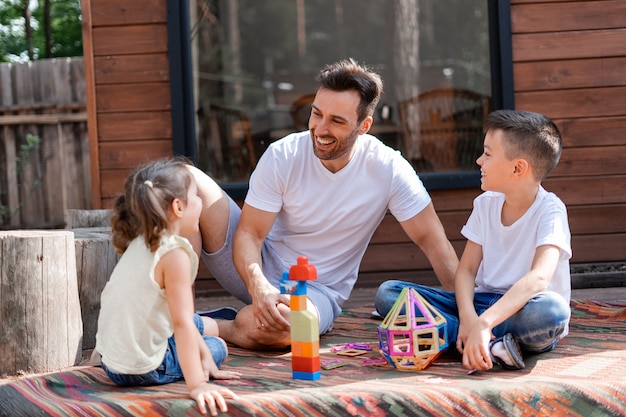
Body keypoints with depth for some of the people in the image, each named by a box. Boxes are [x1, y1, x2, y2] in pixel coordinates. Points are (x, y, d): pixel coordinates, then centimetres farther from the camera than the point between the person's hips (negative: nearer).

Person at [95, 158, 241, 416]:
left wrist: (205, 358, 9)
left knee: (208, 326, 26)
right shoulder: (174, 254, -21)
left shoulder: (140, 244, 8)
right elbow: (182, 323, -28)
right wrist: (197, 384, -31)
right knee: (218, 346, 17)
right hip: (143, 369, -8)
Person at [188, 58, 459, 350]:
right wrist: (258, 285, -34)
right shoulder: (282, 156, -13)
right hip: (259, 273, 1)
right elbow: (250, 233, -13)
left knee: (278, 330, -41)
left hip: (318, 290, -1)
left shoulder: (388, 169, -14)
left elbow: (432, 240, -9)